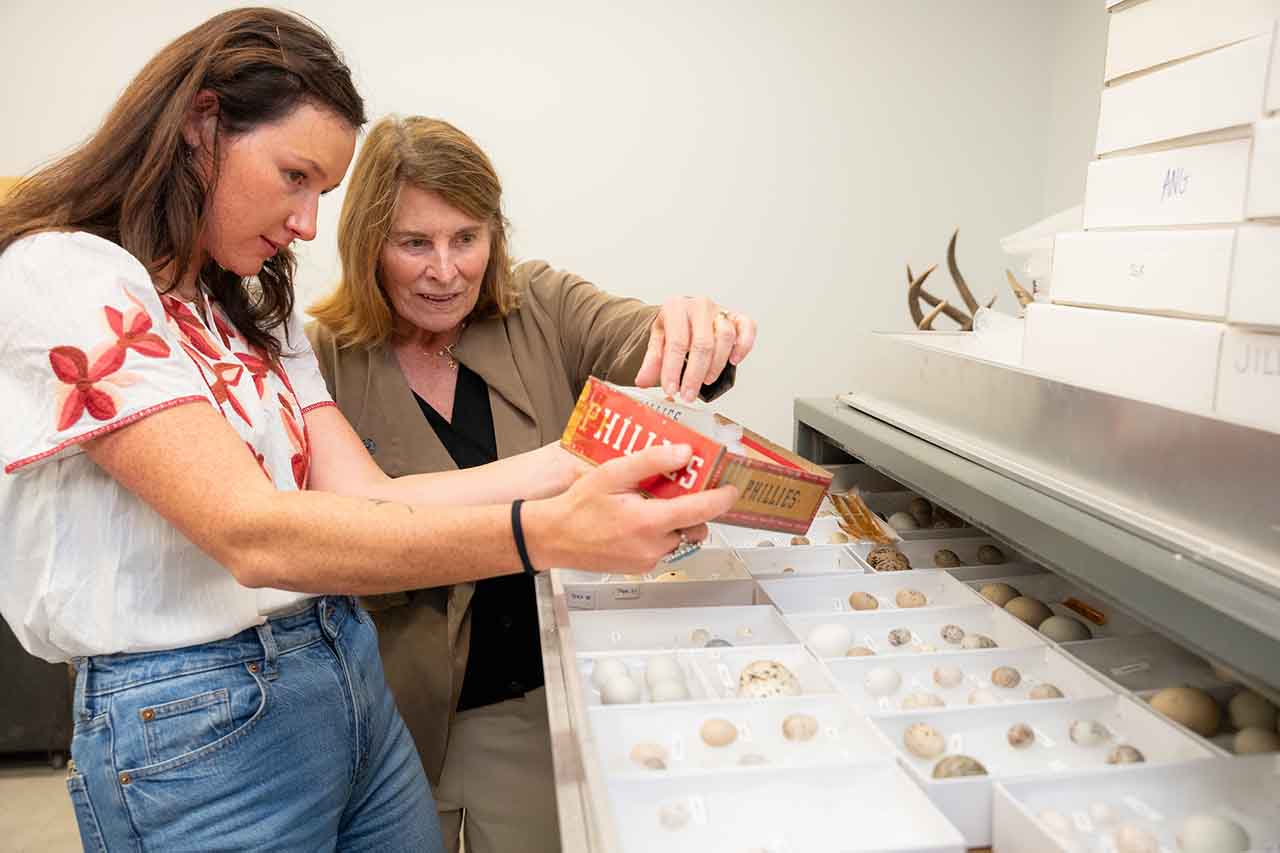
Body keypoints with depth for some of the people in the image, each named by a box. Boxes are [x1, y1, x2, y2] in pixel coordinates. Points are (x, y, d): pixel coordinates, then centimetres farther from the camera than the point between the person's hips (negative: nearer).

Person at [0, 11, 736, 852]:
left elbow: (365, 501, -1)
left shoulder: (258, 312, 11)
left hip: (354, 682, 7)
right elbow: (253, 536, -26)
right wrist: (548, 533, -35)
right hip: (198, 728, -7)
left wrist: (577, 459, -9)